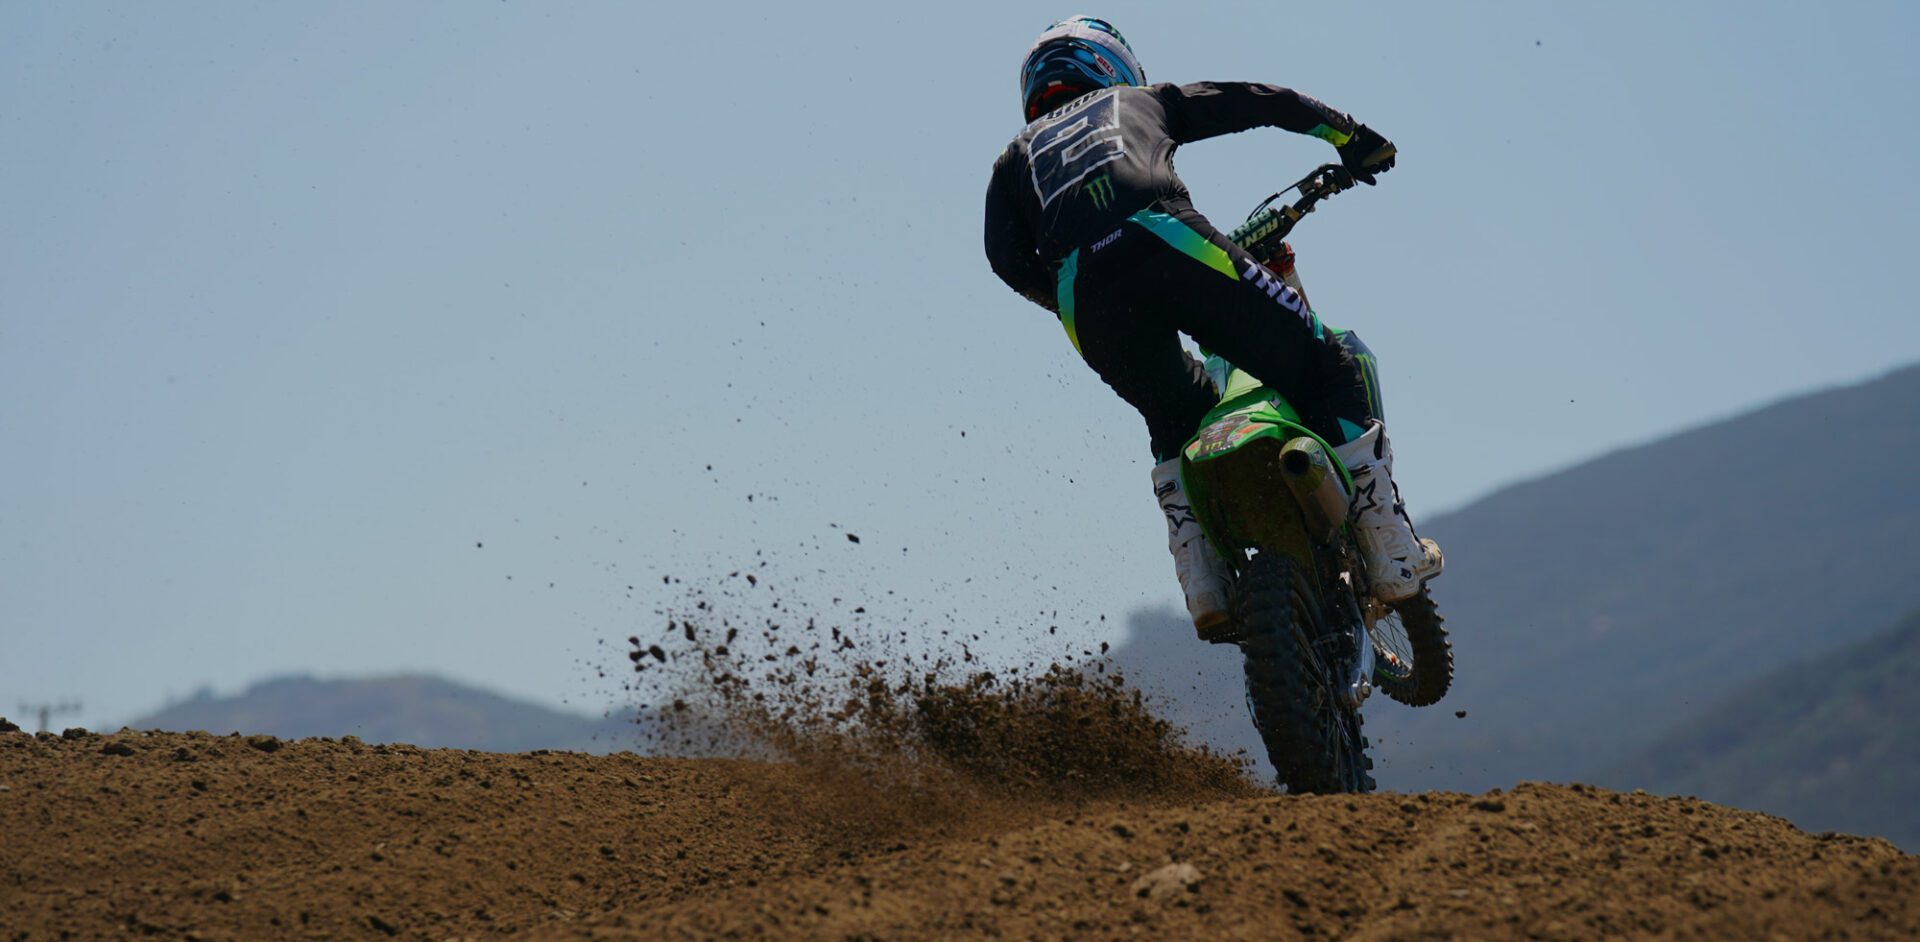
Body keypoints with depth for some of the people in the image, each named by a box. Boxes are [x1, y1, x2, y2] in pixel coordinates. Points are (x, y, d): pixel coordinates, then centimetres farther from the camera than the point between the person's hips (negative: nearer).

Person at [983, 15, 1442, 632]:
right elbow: (1255, 100, 33)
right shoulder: (1139, 101, 35)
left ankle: (1203, 581, 12)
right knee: (1325, 370, 10)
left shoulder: (1016, 156, 36)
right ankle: (1391, 550, 3)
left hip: (1081, 291, 3)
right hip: (1164, 239, -3)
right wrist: (1348, 134, 44)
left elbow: (1009, 257, 19)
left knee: (1176, 423, 28)